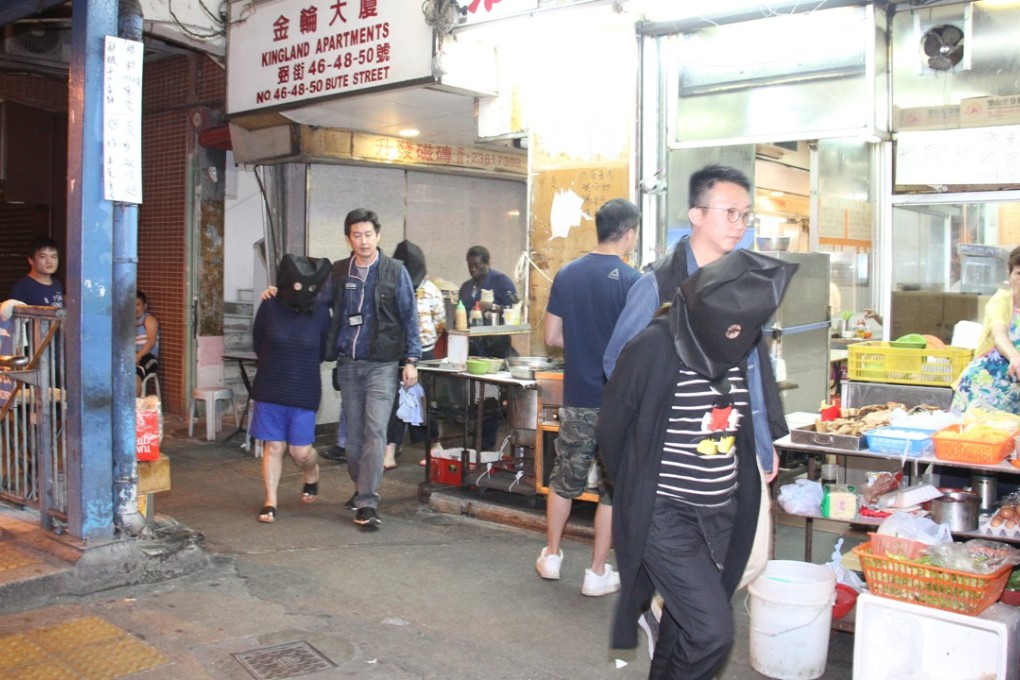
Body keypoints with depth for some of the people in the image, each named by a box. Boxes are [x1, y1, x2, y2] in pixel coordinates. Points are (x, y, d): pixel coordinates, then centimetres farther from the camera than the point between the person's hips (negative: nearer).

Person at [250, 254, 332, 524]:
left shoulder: (320, 312, -5)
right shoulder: (270, 306, -6)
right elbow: (257, 345, 7)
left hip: (304, 392, 0)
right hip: (269, 389, 1)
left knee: (300, 450, 1)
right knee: (273, 447, 4)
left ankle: (312, 475, 34)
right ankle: (270, 502, 15)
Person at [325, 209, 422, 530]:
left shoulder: (395, 271, 0)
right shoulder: (338, 272, 8)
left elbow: (409, 317, 1)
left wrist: (411, 360, -5)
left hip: (382, 363, -3)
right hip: (348, 364, 4)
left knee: (375, 430, -11)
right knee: (354, 433, 10)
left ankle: (367, 503, -9)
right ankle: (361, 488, 29)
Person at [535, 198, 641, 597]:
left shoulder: (567, 274, 1)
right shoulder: (632, 281, -14)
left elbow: (551, 336, 5)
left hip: (576, 397, 4)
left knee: (565, 479, 19)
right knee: (613, 488, 9)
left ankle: (551, 556, 31)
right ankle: (598, 573, 16)